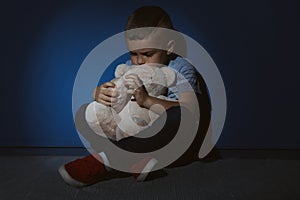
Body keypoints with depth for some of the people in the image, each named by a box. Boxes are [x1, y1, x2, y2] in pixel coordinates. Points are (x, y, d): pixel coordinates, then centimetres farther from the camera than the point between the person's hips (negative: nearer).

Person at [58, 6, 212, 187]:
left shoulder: (181, 70, -14)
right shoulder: (132, 67, 2)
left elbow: (189, 111, -31)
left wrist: (146, 100, -42)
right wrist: (100, 93, -29)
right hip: (140, 133, 5)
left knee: (179, 115, -41)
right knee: (85, 113, -6)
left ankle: (106, 157, -32)